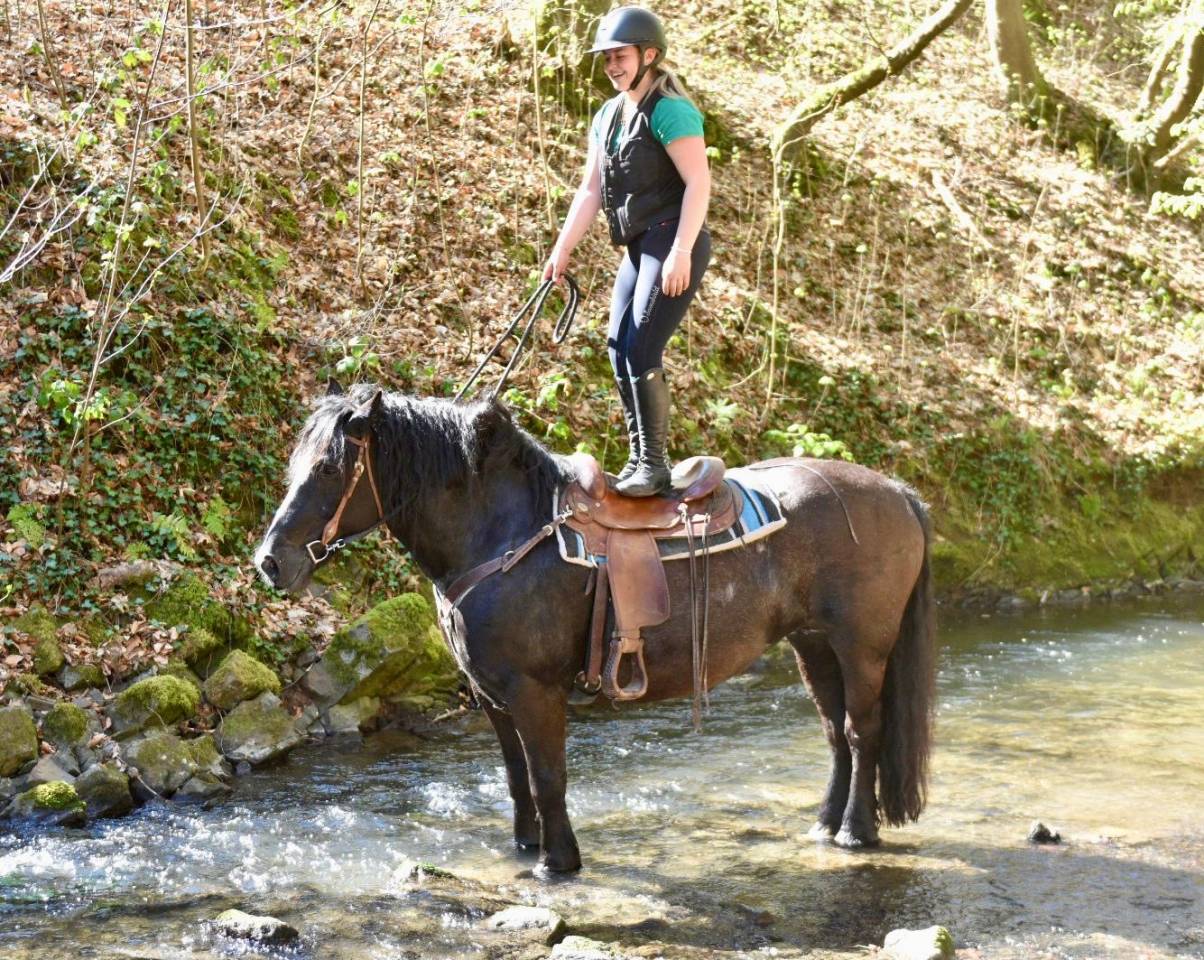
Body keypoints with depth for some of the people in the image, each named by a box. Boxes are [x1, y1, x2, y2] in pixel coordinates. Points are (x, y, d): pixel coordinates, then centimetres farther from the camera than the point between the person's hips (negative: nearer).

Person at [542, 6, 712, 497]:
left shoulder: (669, 110, -12)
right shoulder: (608, 116, 14)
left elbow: (698, 182, -19)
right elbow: (591, 190, 16)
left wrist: (680, 252, -25)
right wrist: (561, 250, 11)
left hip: (674, 244, -9)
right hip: (638, 248, 9)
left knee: (641, 350, -14)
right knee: (619, 350, 8)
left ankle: (654, 464, -6)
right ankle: (637, 459, 16)